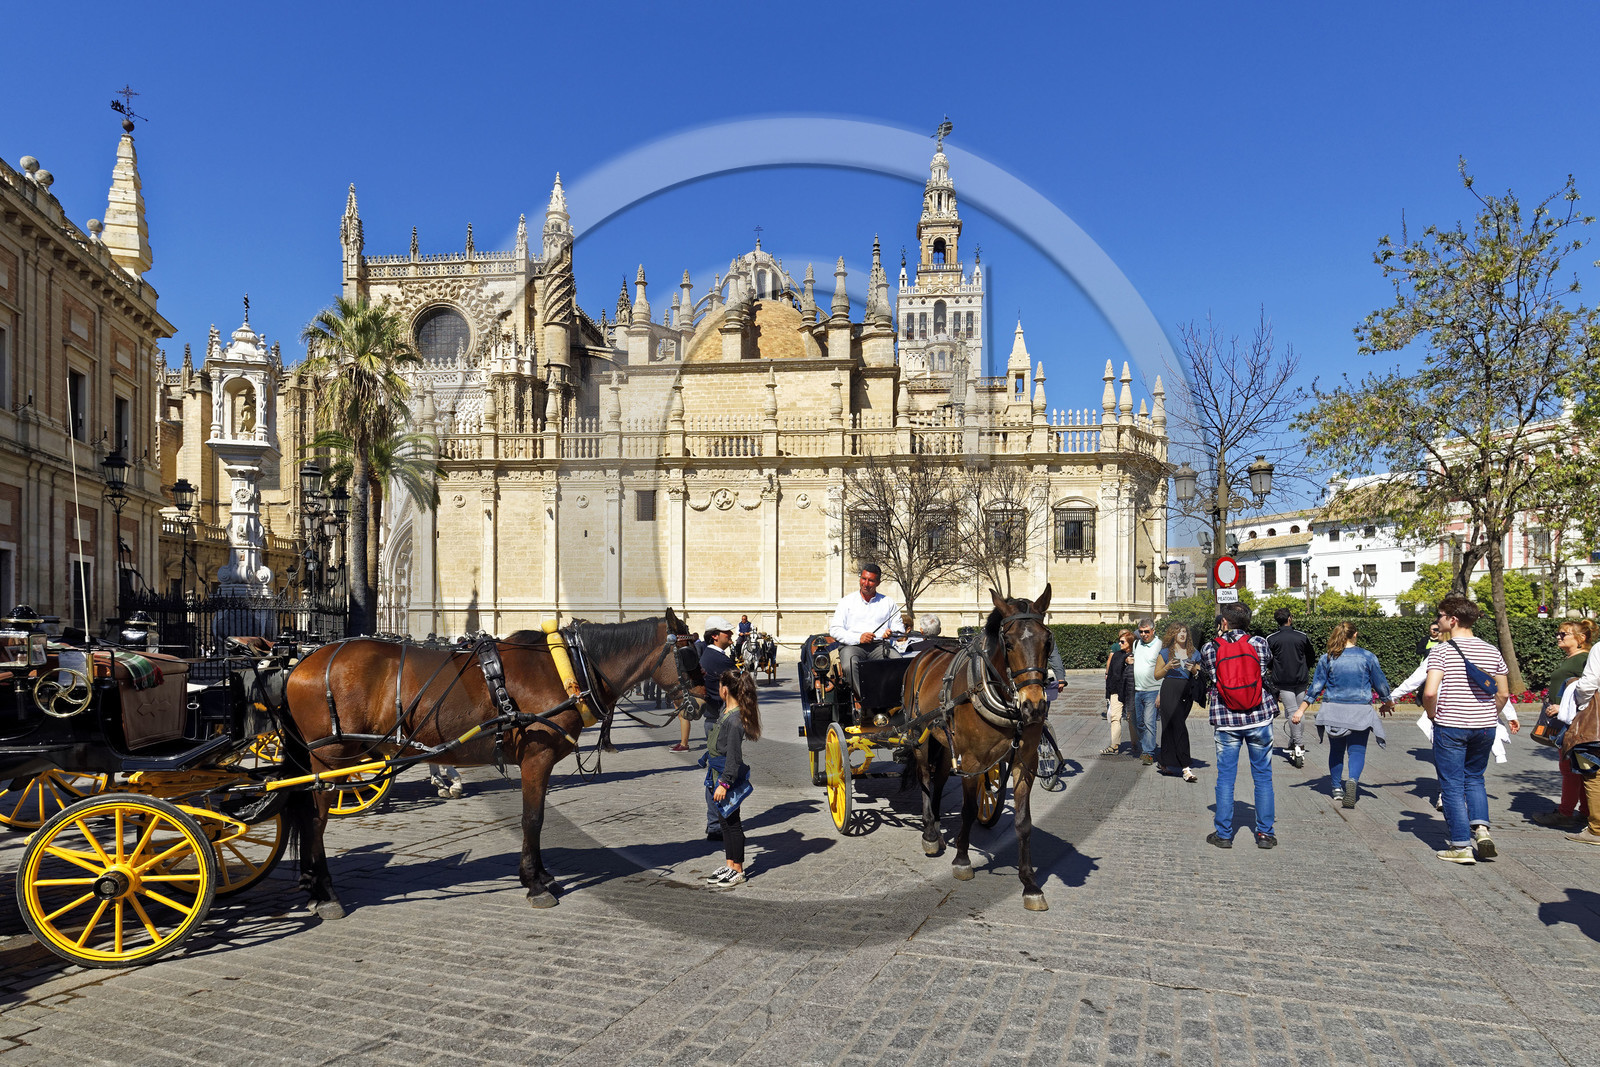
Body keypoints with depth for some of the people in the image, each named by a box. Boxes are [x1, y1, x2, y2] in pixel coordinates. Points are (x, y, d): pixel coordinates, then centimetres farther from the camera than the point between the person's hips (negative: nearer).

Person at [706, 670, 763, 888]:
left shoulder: (735, 719, -23)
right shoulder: (727, 710, 7)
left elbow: (733, 755, -22)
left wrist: (724, 783, -21)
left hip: (729, 776, -10)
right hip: (721, 773, 10)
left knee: (731, 821, 0)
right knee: (724, 820, 16)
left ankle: (738, 871, 10)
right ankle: (729, 864, 27)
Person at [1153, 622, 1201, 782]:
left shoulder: (1194, 653, 13)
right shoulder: (1166, 652, 5)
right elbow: (1157, 675, 6)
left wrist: (1194, 670, -6)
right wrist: (1168, 667, -11)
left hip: (1187, 692, 4)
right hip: (1170, 690, -4)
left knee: (1170, 727, 8)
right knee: (1179, 727, -12)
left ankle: (1163, 762, 23)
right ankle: (1185, 768, -15)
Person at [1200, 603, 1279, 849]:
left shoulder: (1209, 648, -4)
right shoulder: (1260, 643, -3)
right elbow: (1269, 673, 10)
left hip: (1226, 721, 0)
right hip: (1260, 718, 1)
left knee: (1225, 777, 7)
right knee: (1263, 777, 10)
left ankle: (1223, 834, 11)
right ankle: (1264, 833, 15)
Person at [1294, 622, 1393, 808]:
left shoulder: (1327, 658, 0)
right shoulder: (1367, 657, -1)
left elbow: (1315, 687, 1)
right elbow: (1380, 683, 8)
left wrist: (1301, 710, 6)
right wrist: (1387, 703, 27)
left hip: (1333, 711, 1)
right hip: (1359, 711, -1)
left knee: (1336, 749, 14)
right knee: (1357, 750, 0)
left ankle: (1337, 788, 19)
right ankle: (1353, 780, -26)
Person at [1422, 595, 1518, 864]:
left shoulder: (1441, 651, -11)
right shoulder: (1491, 651, 4)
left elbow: (1430, 692, -21)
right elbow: (1504, 694, 8)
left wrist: (1432, 716, -3)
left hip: (1449, 727, -5)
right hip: (1485, 727, 5)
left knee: (1452, 786, 3)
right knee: (1474, 778, 22)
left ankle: (1461, 846, 4)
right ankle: (1481, 827, 4)